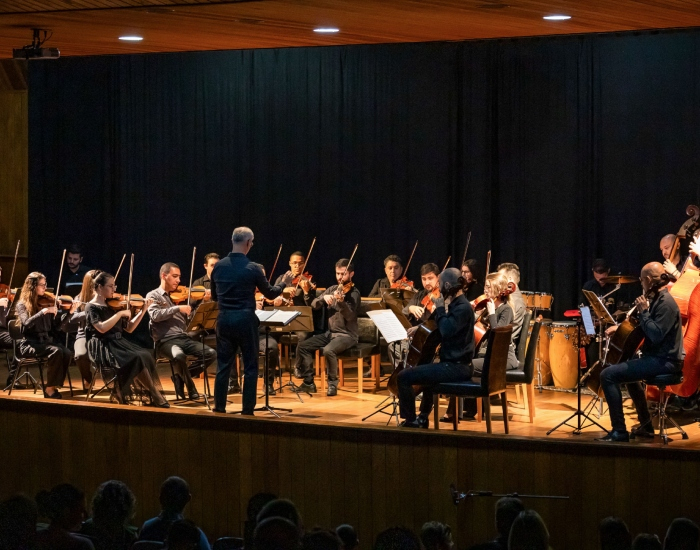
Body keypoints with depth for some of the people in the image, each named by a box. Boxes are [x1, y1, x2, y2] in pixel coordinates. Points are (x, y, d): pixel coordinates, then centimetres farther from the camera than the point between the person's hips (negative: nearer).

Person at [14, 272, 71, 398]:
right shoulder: (22, 305, -2)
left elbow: (55, 325, 11)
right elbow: (26, 323, -21)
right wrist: (43, 311, -27)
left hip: (46, 341, 5)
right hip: (29, 344, -5)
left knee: (66, 352, -26)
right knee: (56, 351, -32)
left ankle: (54, 385, -13)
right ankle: (49, 388, -20)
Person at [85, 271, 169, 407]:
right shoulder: (92, 307, -4)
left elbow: (129, 328, 17)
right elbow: (102, 328, -22)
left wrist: (143, 311, 8)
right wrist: (120, 313, -18)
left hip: (120, 343, 6)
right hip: (106, 347, -6)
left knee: (147, 355, -22)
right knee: (137, 358, -29)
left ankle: (152, 396, -28)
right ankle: (156, 398, -22)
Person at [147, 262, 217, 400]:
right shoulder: (153, 296, 5)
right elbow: (155, 315, -14)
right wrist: (178, 308, -19)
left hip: (184, 338, 6)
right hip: (165, 341, -6)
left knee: (211, 354, -16)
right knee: (179, 356, -38)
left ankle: (181, 377, 2)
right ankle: (191, 388, -10)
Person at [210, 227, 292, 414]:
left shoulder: (218, 266, 2)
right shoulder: (252, 268, -9)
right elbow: (270, 294, 3)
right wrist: (284, 284, 22)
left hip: (224, 319, 4)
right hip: (245, 319, -4)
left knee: (223, 365, 10)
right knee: (250, 366, 5)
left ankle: (219, 408, 10)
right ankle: (247, 410, 3)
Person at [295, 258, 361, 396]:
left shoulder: (353, 293, -11)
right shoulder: (332, 289, 9)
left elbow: (350, 316, -25)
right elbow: (314, 305, 3)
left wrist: (341, 302, -43)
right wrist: (324, 298, -17)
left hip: (347, 335, -7)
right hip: (330, 333, 7)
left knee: (328, 350, -34)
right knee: (302, 347, -6)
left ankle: (333, 384, -15)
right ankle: (308, 383, 2)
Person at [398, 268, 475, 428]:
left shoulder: (463, 307, -18)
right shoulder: (457, 304, 13)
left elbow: (446, 330, -32)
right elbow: (445, 329, 25)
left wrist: (441, 309, -18)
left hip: (456, 367, -11)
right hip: (455, 363, 11)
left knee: (404, 377, -14)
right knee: (425, 370, 40)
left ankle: (410, 421, -7)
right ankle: (423, 417, 47)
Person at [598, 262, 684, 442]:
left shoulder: (666, 303, -18)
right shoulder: (657, 299, 13)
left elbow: (655, 336, -28)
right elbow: (647, 327, 27)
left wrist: (644, 311, -19)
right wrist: (620, 327, 15)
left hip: (665, 361, -11)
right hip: (661, 357, 11)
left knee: (608, 375, -20)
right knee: (628, 371, 38)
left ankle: (619, 431, -20)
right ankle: (646, 426, 40)